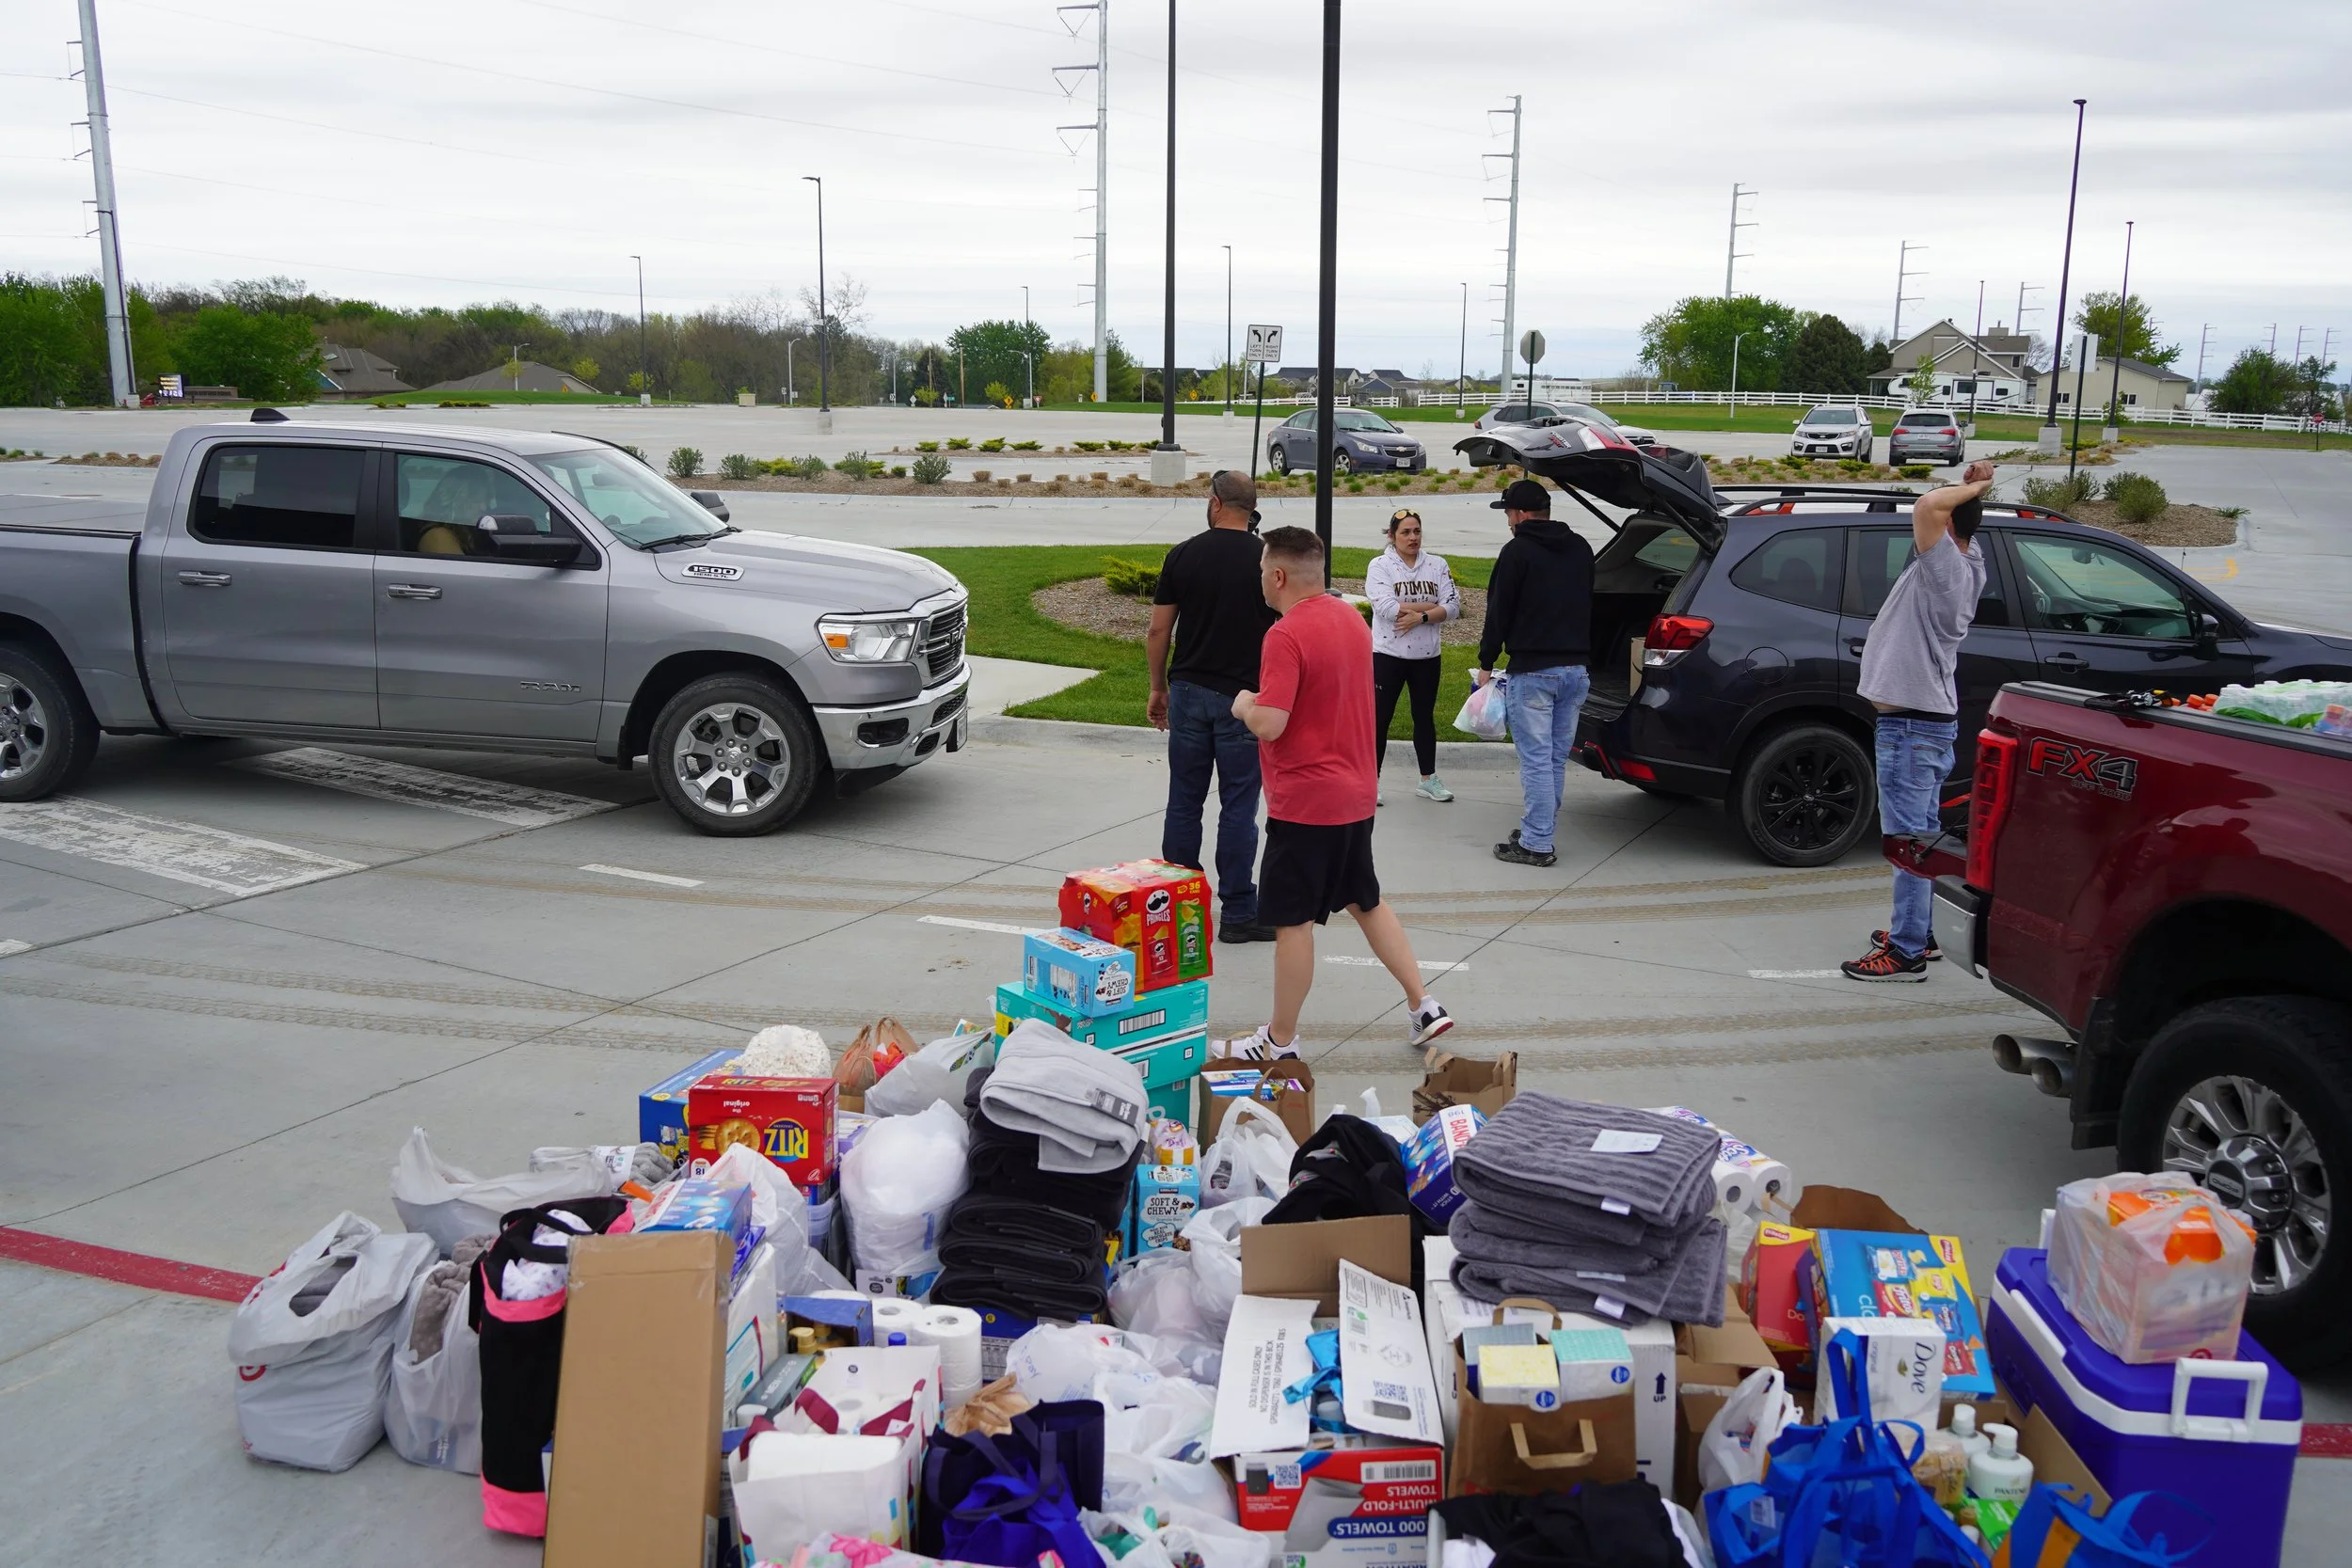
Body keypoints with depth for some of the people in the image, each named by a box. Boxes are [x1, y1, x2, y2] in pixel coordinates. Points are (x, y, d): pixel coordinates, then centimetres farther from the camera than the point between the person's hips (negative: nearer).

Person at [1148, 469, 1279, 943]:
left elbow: (1158, 630, 3)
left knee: (1184, 802, 11)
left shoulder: (1183, 555, 1)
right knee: (1238, 806, 2)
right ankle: (1238, 913, 6)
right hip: (1242, 698, -2)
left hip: (1189, 692, 2)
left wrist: (1158, 688, 15)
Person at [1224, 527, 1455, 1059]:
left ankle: (1281, 1041, 13)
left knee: (1293, 920, 2)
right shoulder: (1352, 618, 8)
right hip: (1356, 793, 9)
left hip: (1304, 801, -9)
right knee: (1365, 900, 22)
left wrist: (1244, 706, -5)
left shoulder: (1286, 636, -20)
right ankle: (1424, 1006, 22)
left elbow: (1269, 724, -26)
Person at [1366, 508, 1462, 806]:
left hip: (1427, 657, 4)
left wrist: (1418, 616, -20)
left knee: (1425, 717, 14)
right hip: (1388, 655, -4)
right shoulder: (1380, 566, -6)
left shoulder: (1437, 565, 4)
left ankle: (1428, 779, 24)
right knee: (1380, 718, 0)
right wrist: (1431, 606, -13)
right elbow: (1387, 607, -20)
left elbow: (1453, 606, -5)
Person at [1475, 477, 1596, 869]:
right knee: (1556, 759, 13)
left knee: (1536, 759, -5)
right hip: (1576, 668, 7)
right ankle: (1539, 832, 20)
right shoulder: (1580, 548, 15)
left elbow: (1499, 612, -7)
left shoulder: (1518, 551, -8)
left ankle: (1536, 844, -4)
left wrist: (1486, 663, 2)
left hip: (1533, 671, -7)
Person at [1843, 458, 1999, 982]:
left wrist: (1973, 487, -15)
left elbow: (1928, 506, -32)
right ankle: (1921, 932, 30)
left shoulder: (1949, 570, -19)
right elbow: (1935, 511, 25)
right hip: (1929, 720, 10)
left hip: (1913, 726, -10)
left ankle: (1906, 954, -4)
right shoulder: (1968, 564, 8)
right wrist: (1976, 489, 7)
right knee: (1922, 834, 19)